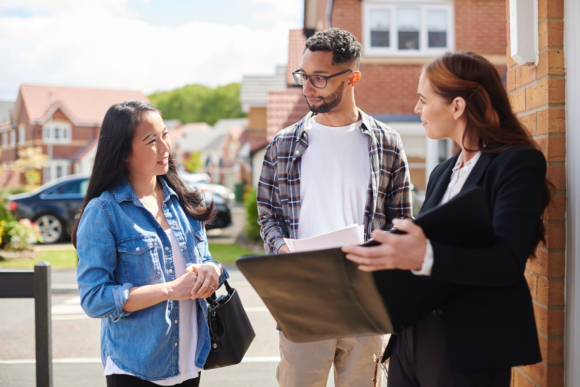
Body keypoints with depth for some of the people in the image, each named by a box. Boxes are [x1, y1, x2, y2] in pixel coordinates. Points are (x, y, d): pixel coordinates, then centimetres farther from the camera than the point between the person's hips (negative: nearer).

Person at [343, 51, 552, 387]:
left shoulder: (518, 162, -8)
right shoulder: (443, 173, 17)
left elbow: (507, 261, -21)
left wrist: (425, 257, -36)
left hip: (468, 347, -7)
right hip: (413, 338, 7)